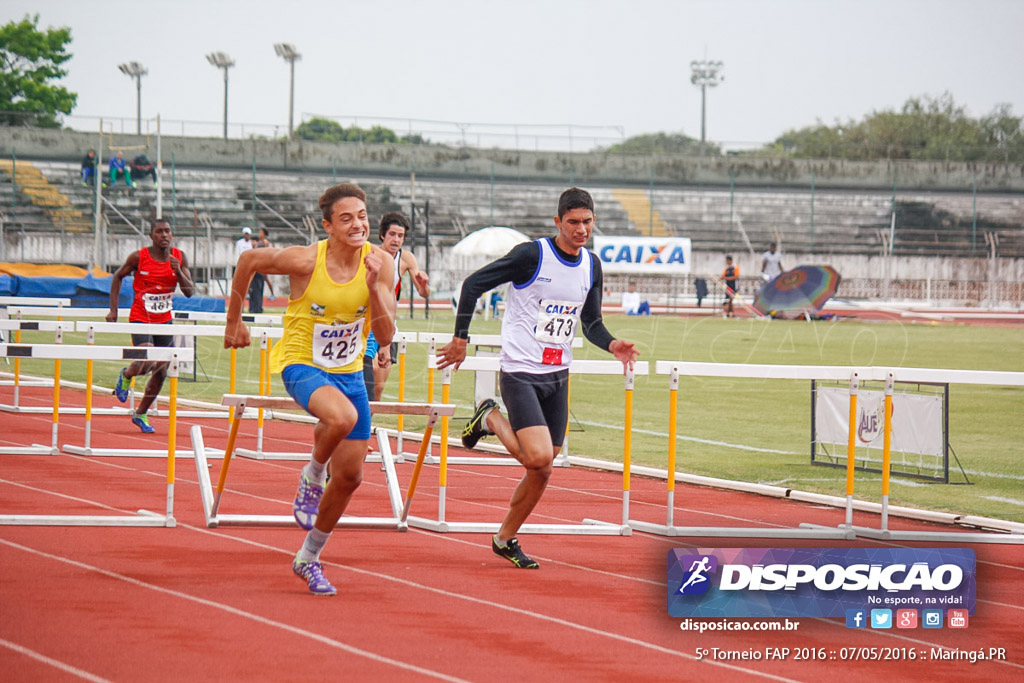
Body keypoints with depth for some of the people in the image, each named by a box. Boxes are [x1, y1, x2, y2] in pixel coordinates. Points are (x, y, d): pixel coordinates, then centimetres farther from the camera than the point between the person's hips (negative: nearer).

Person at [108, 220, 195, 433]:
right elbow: (118, 277, 5)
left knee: (161, 371, 7)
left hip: (164, 320, 4)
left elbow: (190, 292, -3)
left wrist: (178, 271, -21)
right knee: (147, 363, -24)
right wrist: (113, 310, 0)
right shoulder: (139, 257, -10)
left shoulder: (179, 257, -2)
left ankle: (140, 414, 26)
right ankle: (126, 375, 13)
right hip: (140, 318, -4)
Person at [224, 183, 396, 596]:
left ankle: (309, 558, 27)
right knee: (342, 416, -37)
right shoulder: (306, 261, -21)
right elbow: (249, 260, -3)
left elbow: (385, 336, -13)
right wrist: (234, 321, 5)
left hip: (348, 370, 5)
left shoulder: (380, 264, -11)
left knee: (350, 476, 6)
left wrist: (374, 286, -28)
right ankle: (311, 477, -5)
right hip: (301, 363, -5)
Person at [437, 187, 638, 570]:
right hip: (520, 372, -6)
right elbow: (474, 284, -9)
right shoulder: (532, 255, -13)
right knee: (539, 459, -21)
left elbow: (591, 322, 15)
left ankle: (506, 539, 24)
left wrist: (612, 345, -6)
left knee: (542, 471, 6)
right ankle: (492, 420, 7)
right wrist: (461, 338, -11)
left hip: (557, 378, 6)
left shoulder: (592, 266, 6)